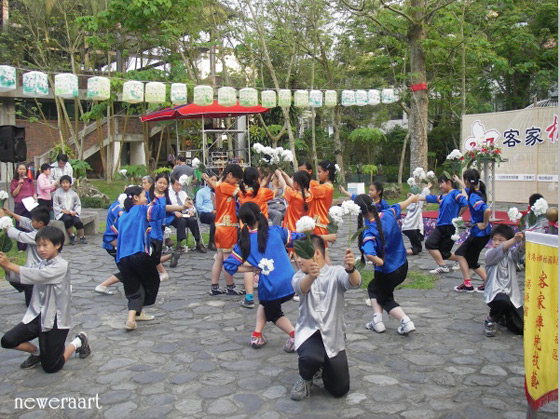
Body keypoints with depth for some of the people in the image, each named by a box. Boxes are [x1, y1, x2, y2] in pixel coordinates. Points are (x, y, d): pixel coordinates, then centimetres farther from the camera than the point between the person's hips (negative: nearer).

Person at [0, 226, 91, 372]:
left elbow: (36, 275, -29)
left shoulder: (61, 266, -16)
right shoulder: (42, 264, 7)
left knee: (50, 367, -1)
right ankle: (37, 353, 21)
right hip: (38, 315, 7)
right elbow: (17, 276, -2)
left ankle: (78, 342, 24)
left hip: (55, 320, -6)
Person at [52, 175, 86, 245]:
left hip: (72, 212, 2)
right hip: (61, 213, -2)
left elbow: (78, 205, 13)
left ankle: (82, 237, -9)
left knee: (78, 221, -27)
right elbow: (55, 206, 1)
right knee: (68, 219, -35)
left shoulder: (73, 194, 11)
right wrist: (63, 210, -14)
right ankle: (72, 236, -19)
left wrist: (75, 211, -6)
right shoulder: (57, 193, 4)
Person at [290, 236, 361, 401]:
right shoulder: (300, 276, 0)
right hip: (309, 332, 0)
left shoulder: (336, 273, -3)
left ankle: (325, 366, 34)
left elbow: (354, 282, -26)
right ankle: (305, 378, 2)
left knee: (340, 389, 2)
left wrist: (350, 269, -51)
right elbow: (301, 287, -26)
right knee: (310, 358, -35)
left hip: (333, 335, 1)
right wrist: (311, 276, -50)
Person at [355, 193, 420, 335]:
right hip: (403, 266, 6)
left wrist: (380, 262, -24)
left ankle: (406, 321, 7)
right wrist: (412, 199, 33)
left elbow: (369, 254, -45)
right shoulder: (387, 214, -10)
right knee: (373, 288, 27)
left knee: (385, 299, 24)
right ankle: (377, 320, 16)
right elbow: (399, 206, 13)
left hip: (387, 273, -6)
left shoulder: (369, 232, -28)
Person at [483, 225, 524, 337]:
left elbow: (520, 248, -16)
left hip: (513, 294, 4)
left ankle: (503, 317, 34)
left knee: (521, 329, -1)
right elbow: (498, 251, -24)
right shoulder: (489, 254, -2)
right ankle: (490, 320, -7)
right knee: (503, 300, -40)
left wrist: (522, 241, -41)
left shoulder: (511, 254, 6)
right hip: (495, 293, -4)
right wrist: (514, 240, -40)